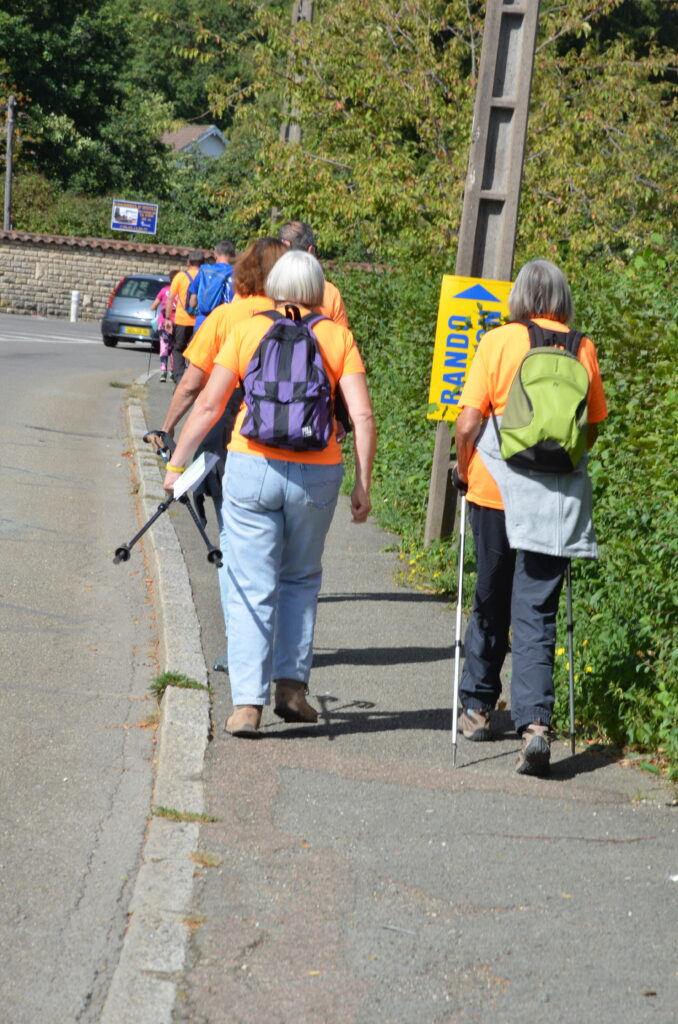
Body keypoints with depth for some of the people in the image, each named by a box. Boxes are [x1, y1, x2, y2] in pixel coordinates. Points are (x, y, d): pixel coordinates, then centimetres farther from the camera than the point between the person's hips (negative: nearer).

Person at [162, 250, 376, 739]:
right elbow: (363, 416, -5)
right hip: (317, 474, 1)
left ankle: (247, 703, -3)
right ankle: (292, 685, 18)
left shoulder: (247, 331, 3)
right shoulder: (338, 337, 3)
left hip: (253, 466, -1)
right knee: (301, 580, 20)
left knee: (252, 588, 3)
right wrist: (363, 485, 0)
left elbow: (208, 406, 1)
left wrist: (176, 465, 9)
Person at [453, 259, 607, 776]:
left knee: (490, 602, 17)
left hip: (496, 489, -1)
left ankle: (478, 708, 30)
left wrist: (463, 467, 9)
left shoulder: (497, 342, -6)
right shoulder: (583, 348, 1)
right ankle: (535, 722, -15)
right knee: (537, 613, 1)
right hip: (557, 496, 1)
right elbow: (592, 428, 9)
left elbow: (469, 423, -9)